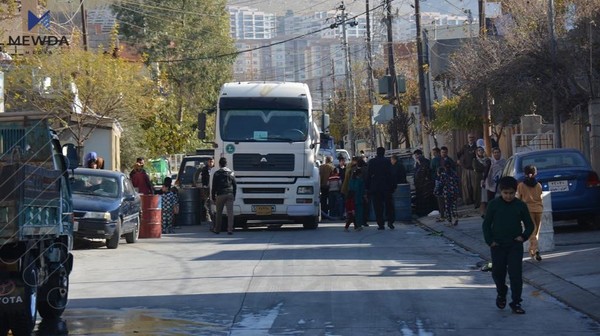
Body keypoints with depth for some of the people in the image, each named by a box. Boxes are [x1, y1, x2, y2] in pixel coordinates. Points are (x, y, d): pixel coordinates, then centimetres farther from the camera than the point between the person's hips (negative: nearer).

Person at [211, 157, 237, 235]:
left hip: (220, 195, -2)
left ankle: (217, 229, 17)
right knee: (230, 212, -4)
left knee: (219, 213, 10)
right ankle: (230, 229, -12)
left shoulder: (216, 174, -1)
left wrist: (213, 197, 6)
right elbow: (235, 186, 13)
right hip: (230, 195, 2)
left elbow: (214, 187, -1)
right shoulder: (231, 173, 9)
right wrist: (234, 196, 21)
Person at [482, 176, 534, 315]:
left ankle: (516, 303, 2)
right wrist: (489, 241, -5)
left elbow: (529, 225, 7)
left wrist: (523, 236, -9)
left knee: (516, 275, -5)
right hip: (498, 246, 1)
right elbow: (486, 224, 3)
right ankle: (501, 293, 36)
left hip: (515, 246, 0)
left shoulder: (520, 205, -1)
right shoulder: (494, 204, -3)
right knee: (498, 273, 8)